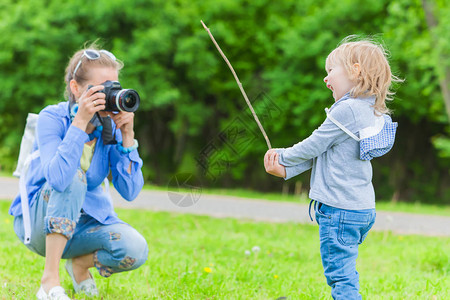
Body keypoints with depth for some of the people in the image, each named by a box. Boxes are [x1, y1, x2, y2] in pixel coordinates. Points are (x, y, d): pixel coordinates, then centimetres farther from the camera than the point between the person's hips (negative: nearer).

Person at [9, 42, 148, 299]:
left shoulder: (112, 126, -8)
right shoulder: (52, 118, -19)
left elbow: (130, 191, -16)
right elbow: (57, 177, -38)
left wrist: (127, 134, -23)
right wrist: (80, 121, -38)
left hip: (85, 220, 3)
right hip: (37, 219, -3)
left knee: (136, 249, -25)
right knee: (72, 177, -35)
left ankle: (81, 264, 9)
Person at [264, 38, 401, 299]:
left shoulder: (346, 110, -17)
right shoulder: (371, 112, 12)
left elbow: (313, 147, -11)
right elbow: (324, 154, 13)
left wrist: (282, 156, 7)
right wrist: (286, 170, 8)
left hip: (339, 209, -10)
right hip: (362, 208, 10)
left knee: (340, 277, -8)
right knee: (345, 273, 17)